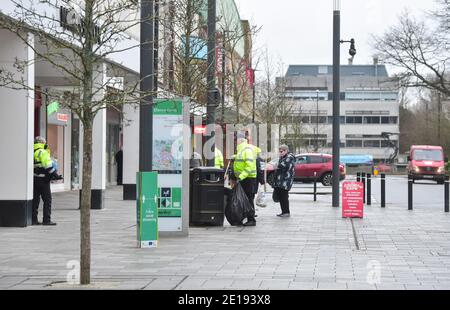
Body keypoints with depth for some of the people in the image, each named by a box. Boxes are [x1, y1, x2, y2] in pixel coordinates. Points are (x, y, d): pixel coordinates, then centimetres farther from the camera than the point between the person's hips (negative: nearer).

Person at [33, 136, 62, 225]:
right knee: (47, 200, -2)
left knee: (35, 200, 12)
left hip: (34, 178, 7)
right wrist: (55, 175, -11)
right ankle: (46, 220, -4)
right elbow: (48, 165, -17)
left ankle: (33, 219, 12)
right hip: (43, 179, -7)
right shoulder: (42, 152, -9)